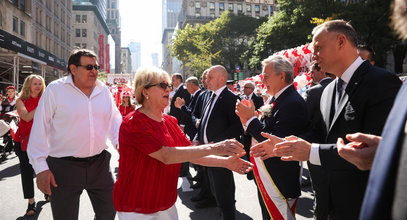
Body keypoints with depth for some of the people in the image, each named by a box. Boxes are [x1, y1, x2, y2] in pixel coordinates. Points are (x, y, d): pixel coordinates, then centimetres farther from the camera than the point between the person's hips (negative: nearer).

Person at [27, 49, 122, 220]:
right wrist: (41, 167, -10)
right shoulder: (55, 90, -9)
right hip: (64, 166, -4)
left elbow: (114, 121, 12)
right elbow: (40, 129, -8)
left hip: (100, 162, 4)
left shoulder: (103, 90, 3)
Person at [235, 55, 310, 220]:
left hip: (279, 180, -9)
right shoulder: (275, 99, 6)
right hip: (265, 176, 9)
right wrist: (248, 120, -6)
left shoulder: (293, 103, -22)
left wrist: (251, 118, -19)